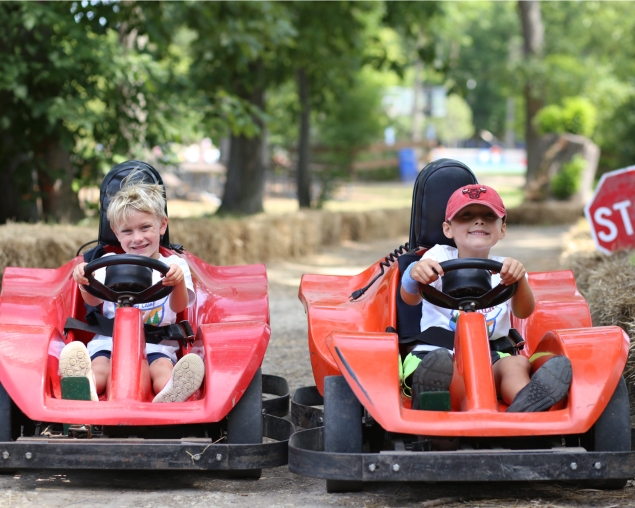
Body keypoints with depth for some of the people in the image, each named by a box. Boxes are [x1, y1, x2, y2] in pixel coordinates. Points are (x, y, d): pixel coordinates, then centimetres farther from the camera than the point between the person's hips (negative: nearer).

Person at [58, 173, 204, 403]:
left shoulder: (174, 265, 13)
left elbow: (178, 306, -4)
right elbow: (94, 300, 1)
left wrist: (179, 282, -29)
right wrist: (84, 282, -24)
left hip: (157, 344, -1)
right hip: (109, 340, 1)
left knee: (163, 367, -35)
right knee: (99, 368, -33)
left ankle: (170, 395, -69)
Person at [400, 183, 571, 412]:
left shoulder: (504, 269, 11)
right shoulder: (440, 257, 6)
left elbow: (523, 312, -7)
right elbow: (410, 299, -11)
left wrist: (519, 279, -31)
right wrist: (414, 275, -37)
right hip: (435, 351, -1)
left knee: (517, 364, -30)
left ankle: (525, 406, -61)